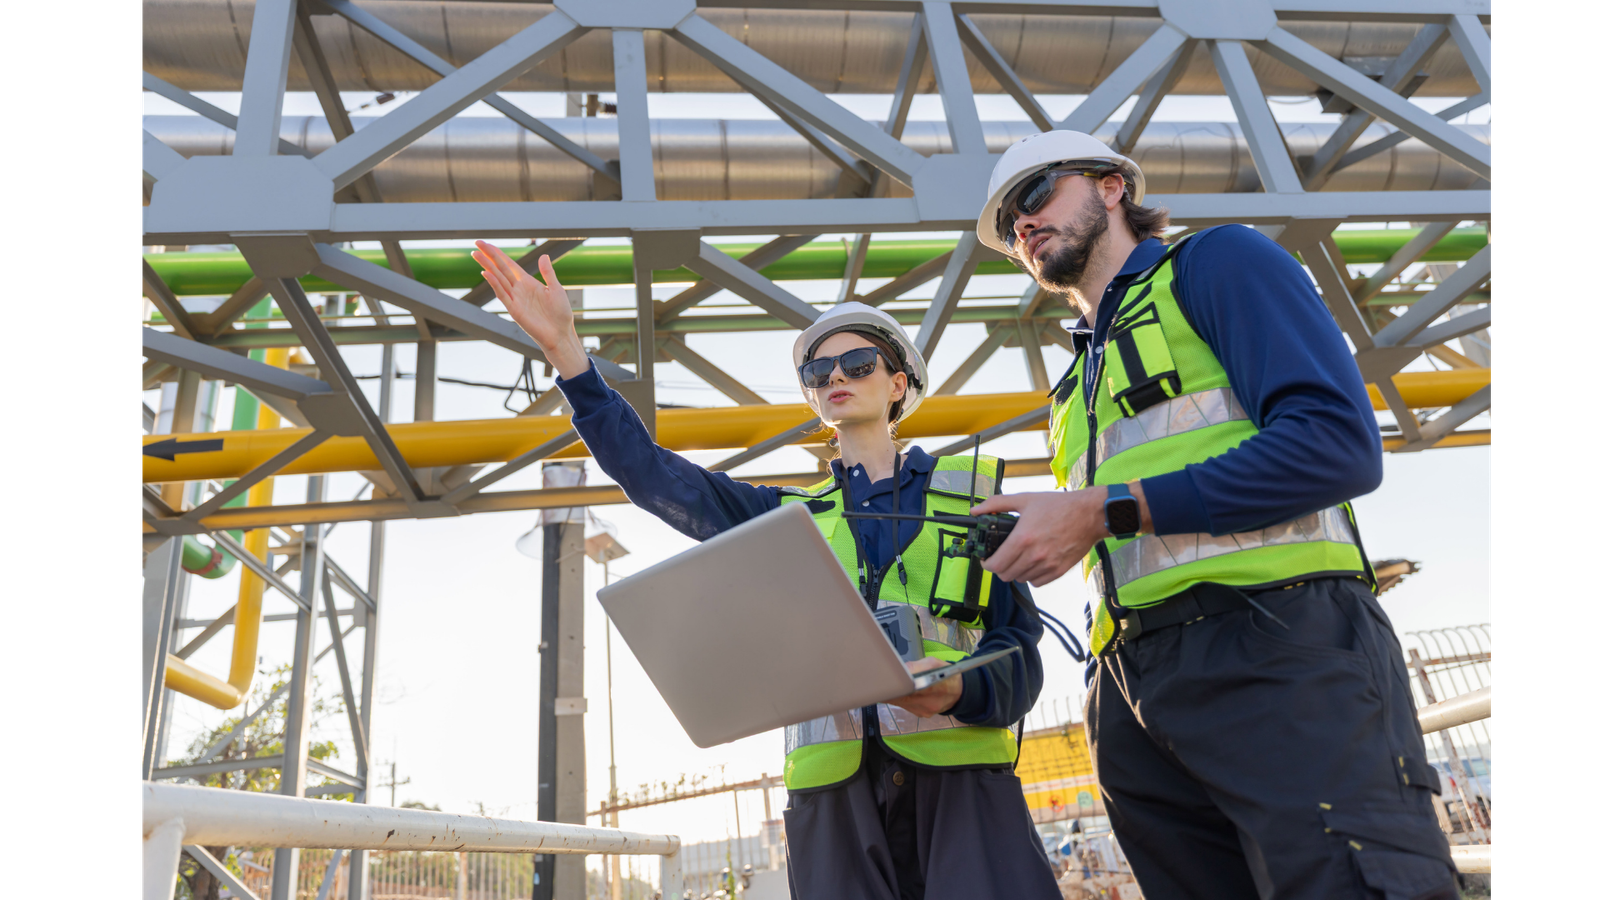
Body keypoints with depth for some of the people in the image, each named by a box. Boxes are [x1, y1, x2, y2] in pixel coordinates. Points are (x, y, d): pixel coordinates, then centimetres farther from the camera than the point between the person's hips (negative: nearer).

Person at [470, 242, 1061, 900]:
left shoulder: (969, 491, 12)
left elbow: (1020, 641, 8)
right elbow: (653, 476, 10)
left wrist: (963, 689, -16)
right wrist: (564, 349, 2)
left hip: (959, 773, -1)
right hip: (834, 787, 2)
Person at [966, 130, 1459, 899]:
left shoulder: (1215, 260, 8)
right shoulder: (1074, 391, 27)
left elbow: (1339, 445, -9)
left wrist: (1106, 510, -11)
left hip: (1276, 654, -6)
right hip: (1133, 699, 7)